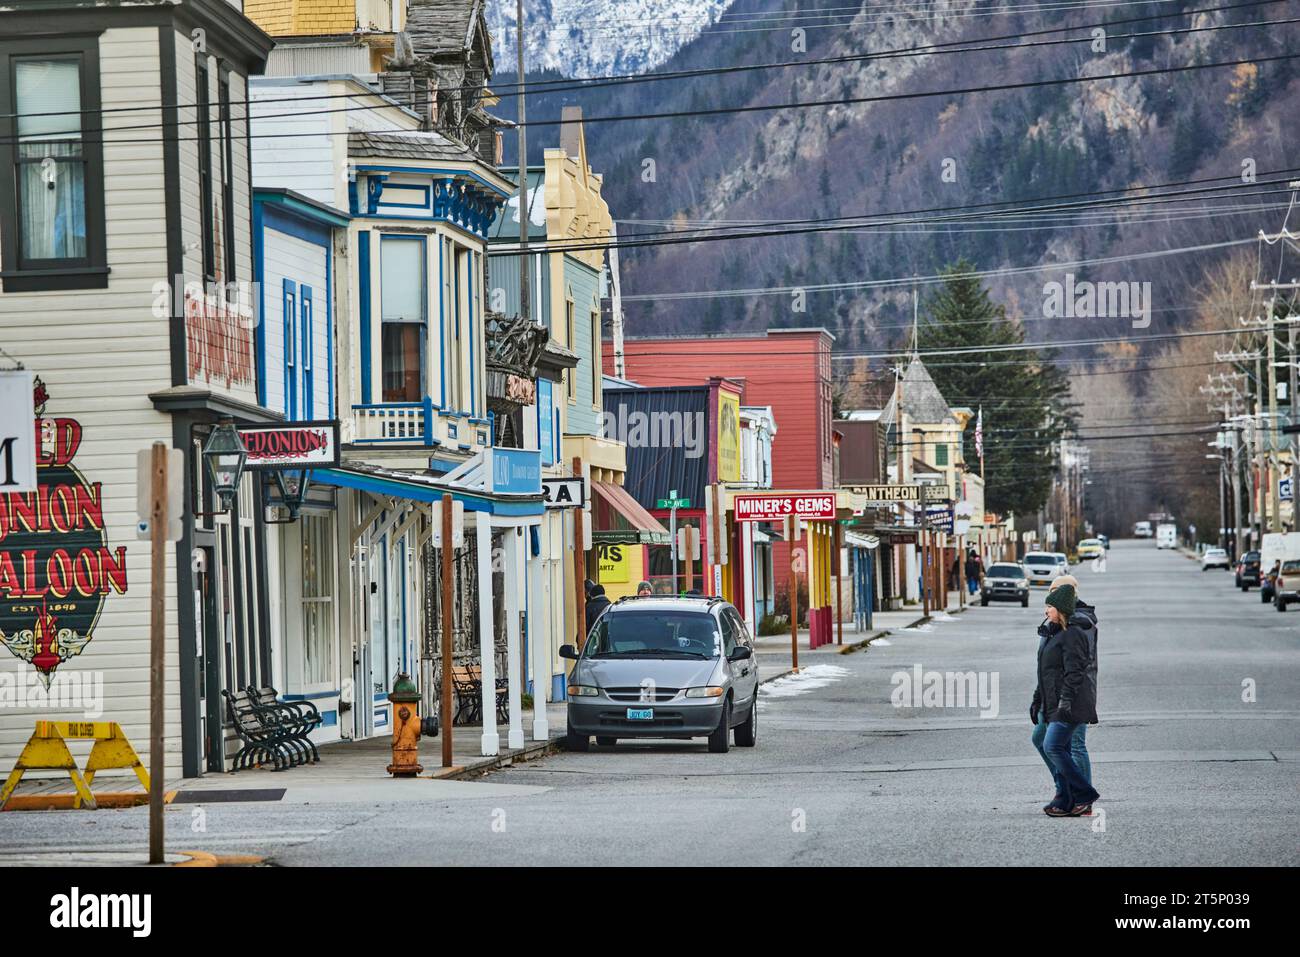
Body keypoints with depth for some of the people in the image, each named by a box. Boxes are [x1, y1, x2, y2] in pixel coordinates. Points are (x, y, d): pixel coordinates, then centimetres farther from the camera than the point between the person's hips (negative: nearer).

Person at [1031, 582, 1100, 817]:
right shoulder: (1055, 633, 19)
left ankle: (1085, 795, -10)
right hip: (1056, 704, 10)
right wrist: (1037, 700, 25)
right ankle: (1066, 803, 9)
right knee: (1061, 750, 8)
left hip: (1071, 704, -10)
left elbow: (1075, 671, -20)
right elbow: (1047, 673, 25)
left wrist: (1065, 700, -26)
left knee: (1053, 747, -15)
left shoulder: (1073, 634, -13)